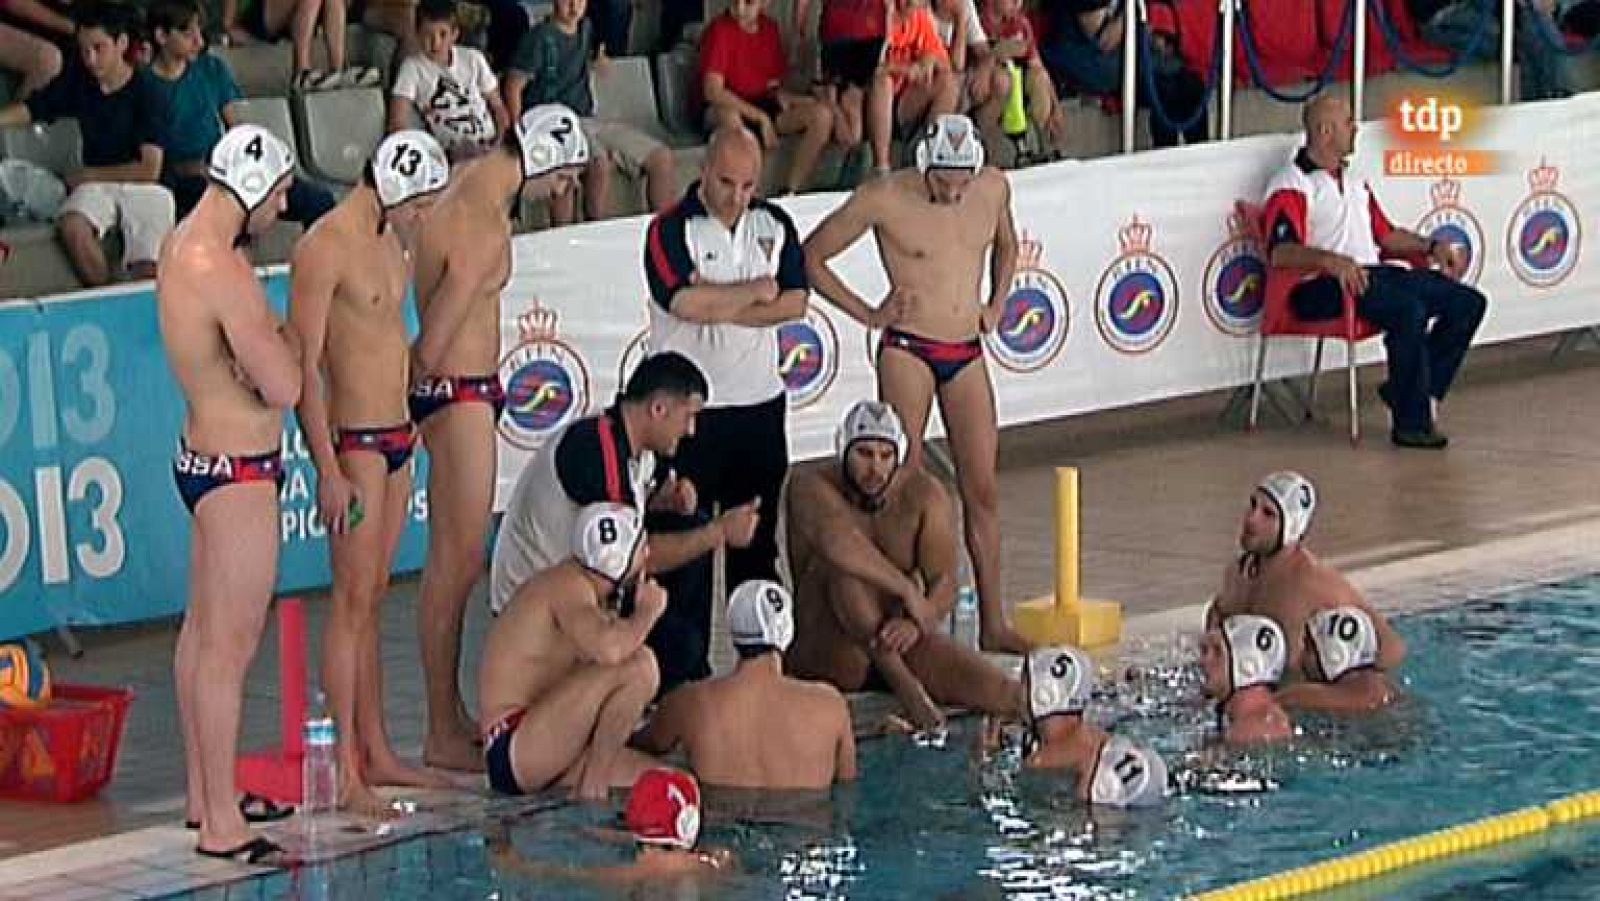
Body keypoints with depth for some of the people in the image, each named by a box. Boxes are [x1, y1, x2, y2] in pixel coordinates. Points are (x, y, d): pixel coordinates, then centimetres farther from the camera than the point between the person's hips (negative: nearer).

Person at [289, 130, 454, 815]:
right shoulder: (325, 248, -15)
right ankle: (348, 773, -10)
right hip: (354, 442, -9)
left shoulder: (390, 240, 13)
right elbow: (304, 367, -18)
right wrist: (328, 470, -22)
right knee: (352, 599, -9)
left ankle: (377, 752, 17)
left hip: (396, 439, 9)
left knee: (373, 598, 12)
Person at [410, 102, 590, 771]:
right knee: (457, 563, -6)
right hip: (460, 393, -10)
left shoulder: (465, 182, 9)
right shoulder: (484, 230, -22)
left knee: (453, 560, 15)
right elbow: (433, 338, -20)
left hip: (465, 391, 10)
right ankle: (443, 735, -2)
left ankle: (451, 718, 22)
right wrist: (425, 379, -3)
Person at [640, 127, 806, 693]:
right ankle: (681, 673, 2)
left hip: (761, 405, 5)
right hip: (690, 408, -5)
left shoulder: (774, 225, 8)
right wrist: (755, 291, -9)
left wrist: (720, 307, -14)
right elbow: (684, 302, -23)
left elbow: (794, 301, -2)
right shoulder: (671, 230, -9)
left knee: (758, 541, 12)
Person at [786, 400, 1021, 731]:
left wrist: (916, 622, -36)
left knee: (1005, 697, -30)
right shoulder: (811, 488, -11)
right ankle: (901, 683, -35)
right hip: (826, 652, 1)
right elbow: (836, 540, -35)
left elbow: (945, 583, -14)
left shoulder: (925, 493, -2)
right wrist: (907, 589, -35)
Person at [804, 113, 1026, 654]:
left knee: (982, 490, 4)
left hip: (967, 353, 5)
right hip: (907, 350, -4)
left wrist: (995, 306, 14)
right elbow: (811, 256, -2)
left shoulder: (993, 188, 4)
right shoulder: (886, 198, -10)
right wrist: (868, 315, -4)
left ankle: (993, 624, 11)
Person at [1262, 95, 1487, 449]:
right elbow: (1281, 252, -19)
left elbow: (1385, 234, 32)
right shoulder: (1291, 186, -4)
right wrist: (1331, 260, -35)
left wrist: (1431, 247, 16)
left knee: (1468, 302, -3)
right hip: (1324, 287, -9)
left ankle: (1411, 392, -4)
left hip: (1374, 273, 9)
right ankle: (1412, 422, -25)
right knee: (1409, 310, -34)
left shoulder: (1354, 181, 26)